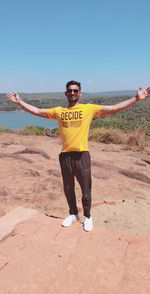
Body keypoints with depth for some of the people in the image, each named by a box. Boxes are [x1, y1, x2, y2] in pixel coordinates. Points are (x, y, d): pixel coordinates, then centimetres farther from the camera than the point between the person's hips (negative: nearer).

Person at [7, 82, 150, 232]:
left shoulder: (89, 108, -1)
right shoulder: (59, 111, 7)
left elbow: (115, 108, -4)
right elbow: (37, 111, 15)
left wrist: (136, 98, -10)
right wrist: (20, 101, 15)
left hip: (82, 156, -3)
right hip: (65, 156, 3)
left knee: (86, 191, 8)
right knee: (68, 189, 18)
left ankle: (87, 217, 33)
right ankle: (73, 214, 41)